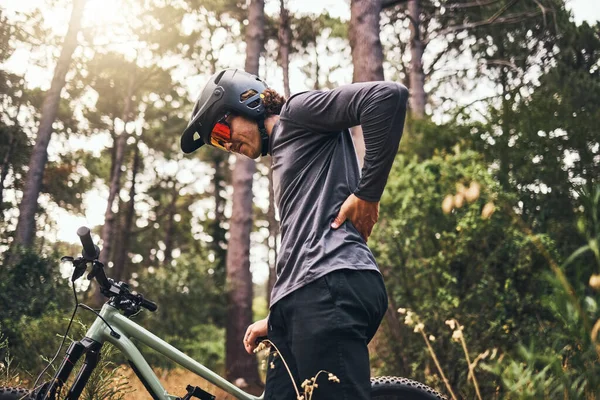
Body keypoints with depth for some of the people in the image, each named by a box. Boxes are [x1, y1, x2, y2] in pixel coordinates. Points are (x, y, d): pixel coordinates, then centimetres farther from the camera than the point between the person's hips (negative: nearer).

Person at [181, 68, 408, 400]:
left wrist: (367, 193, -8)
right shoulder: (282, 157, 32)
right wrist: (276, 319, 23)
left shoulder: (298, 114, 7)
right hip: (302, 300, 10)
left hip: (330, 288, -9)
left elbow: (388, 96, -10)